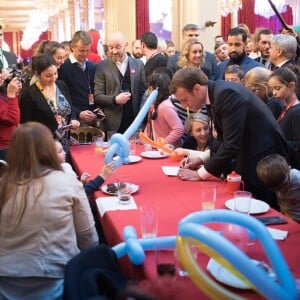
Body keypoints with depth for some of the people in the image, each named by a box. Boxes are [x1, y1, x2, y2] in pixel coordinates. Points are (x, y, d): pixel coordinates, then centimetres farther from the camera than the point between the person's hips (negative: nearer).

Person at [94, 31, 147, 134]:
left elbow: (143, 93, 10)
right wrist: (115, 100, -17)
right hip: (112, 124, -2)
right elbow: (97, 96, -1)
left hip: (134, 120, 2)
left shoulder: (138, 64, 8)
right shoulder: (102, 67, 1)